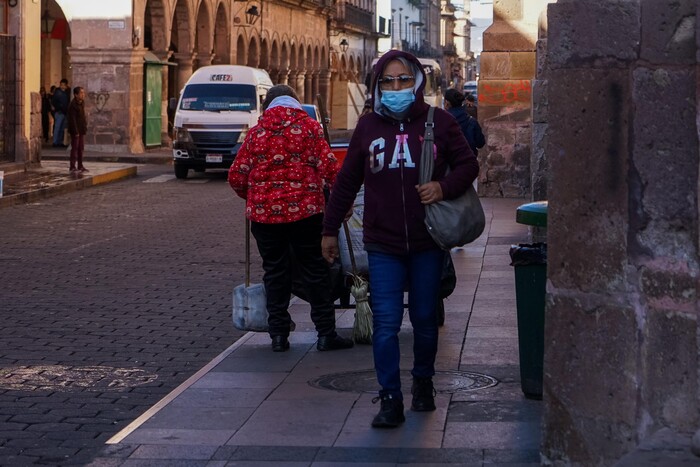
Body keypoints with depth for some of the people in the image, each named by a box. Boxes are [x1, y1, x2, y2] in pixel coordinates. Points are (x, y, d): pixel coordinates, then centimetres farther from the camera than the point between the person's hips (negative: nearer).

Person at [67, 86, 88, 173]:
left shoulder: (82, 103, 10)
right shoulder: (73, 105, -16)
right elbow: (72, 120, -19)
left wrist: (85, 128, 14)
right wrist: (75, 131, -20)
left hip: (82, 130, 8)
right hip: (75, 131, -8)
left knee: (81, 148, 13)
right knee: (75, 148, -6)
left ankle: (80, 166, 20)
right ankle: (73, 167, -3)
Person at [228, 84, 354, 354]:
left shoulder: (257, 132, 5)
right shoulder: (309, 127, 0)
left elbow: (236, 176, 3)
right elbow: (329, 167, -9)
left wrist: (251, 198, 22)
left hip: (264, 213, 2)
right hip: (305, 210, -2)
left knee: (275, 273, 11)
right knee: (315, 272, 7)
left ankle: (278, 335, 11)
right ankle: (326, 334, 8)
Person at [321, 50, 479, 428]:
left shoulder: (438, 122, -1)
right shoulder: (368, 127, 3)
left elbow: (468, 164, 6)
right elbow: (346, 182, 10)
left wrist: (444, 187, -15)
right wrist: (330, 230, 12)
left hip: (428, 243, 0)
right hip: (383, 244, 0)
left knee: (425, 319, 12)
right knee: (385, 322, -7)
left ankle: (423, 383, 31)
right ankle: (391, 399, -2)